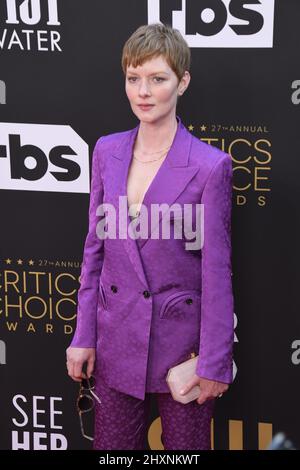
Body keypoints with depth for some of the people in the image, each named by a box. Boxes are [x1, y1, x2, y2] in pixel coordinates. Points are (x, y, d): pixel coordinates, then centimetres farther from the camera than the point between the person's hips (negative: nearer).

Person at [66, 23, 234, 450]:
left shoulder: (210, 166, -13)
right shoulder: (107, 151, 2)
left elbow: (216, 271, -11)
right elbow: (95, 247, 8)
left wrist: (214, 363, -10)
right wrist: (84, 335, 5)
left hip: (181, 343, -4)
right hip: (118, 341, 4)